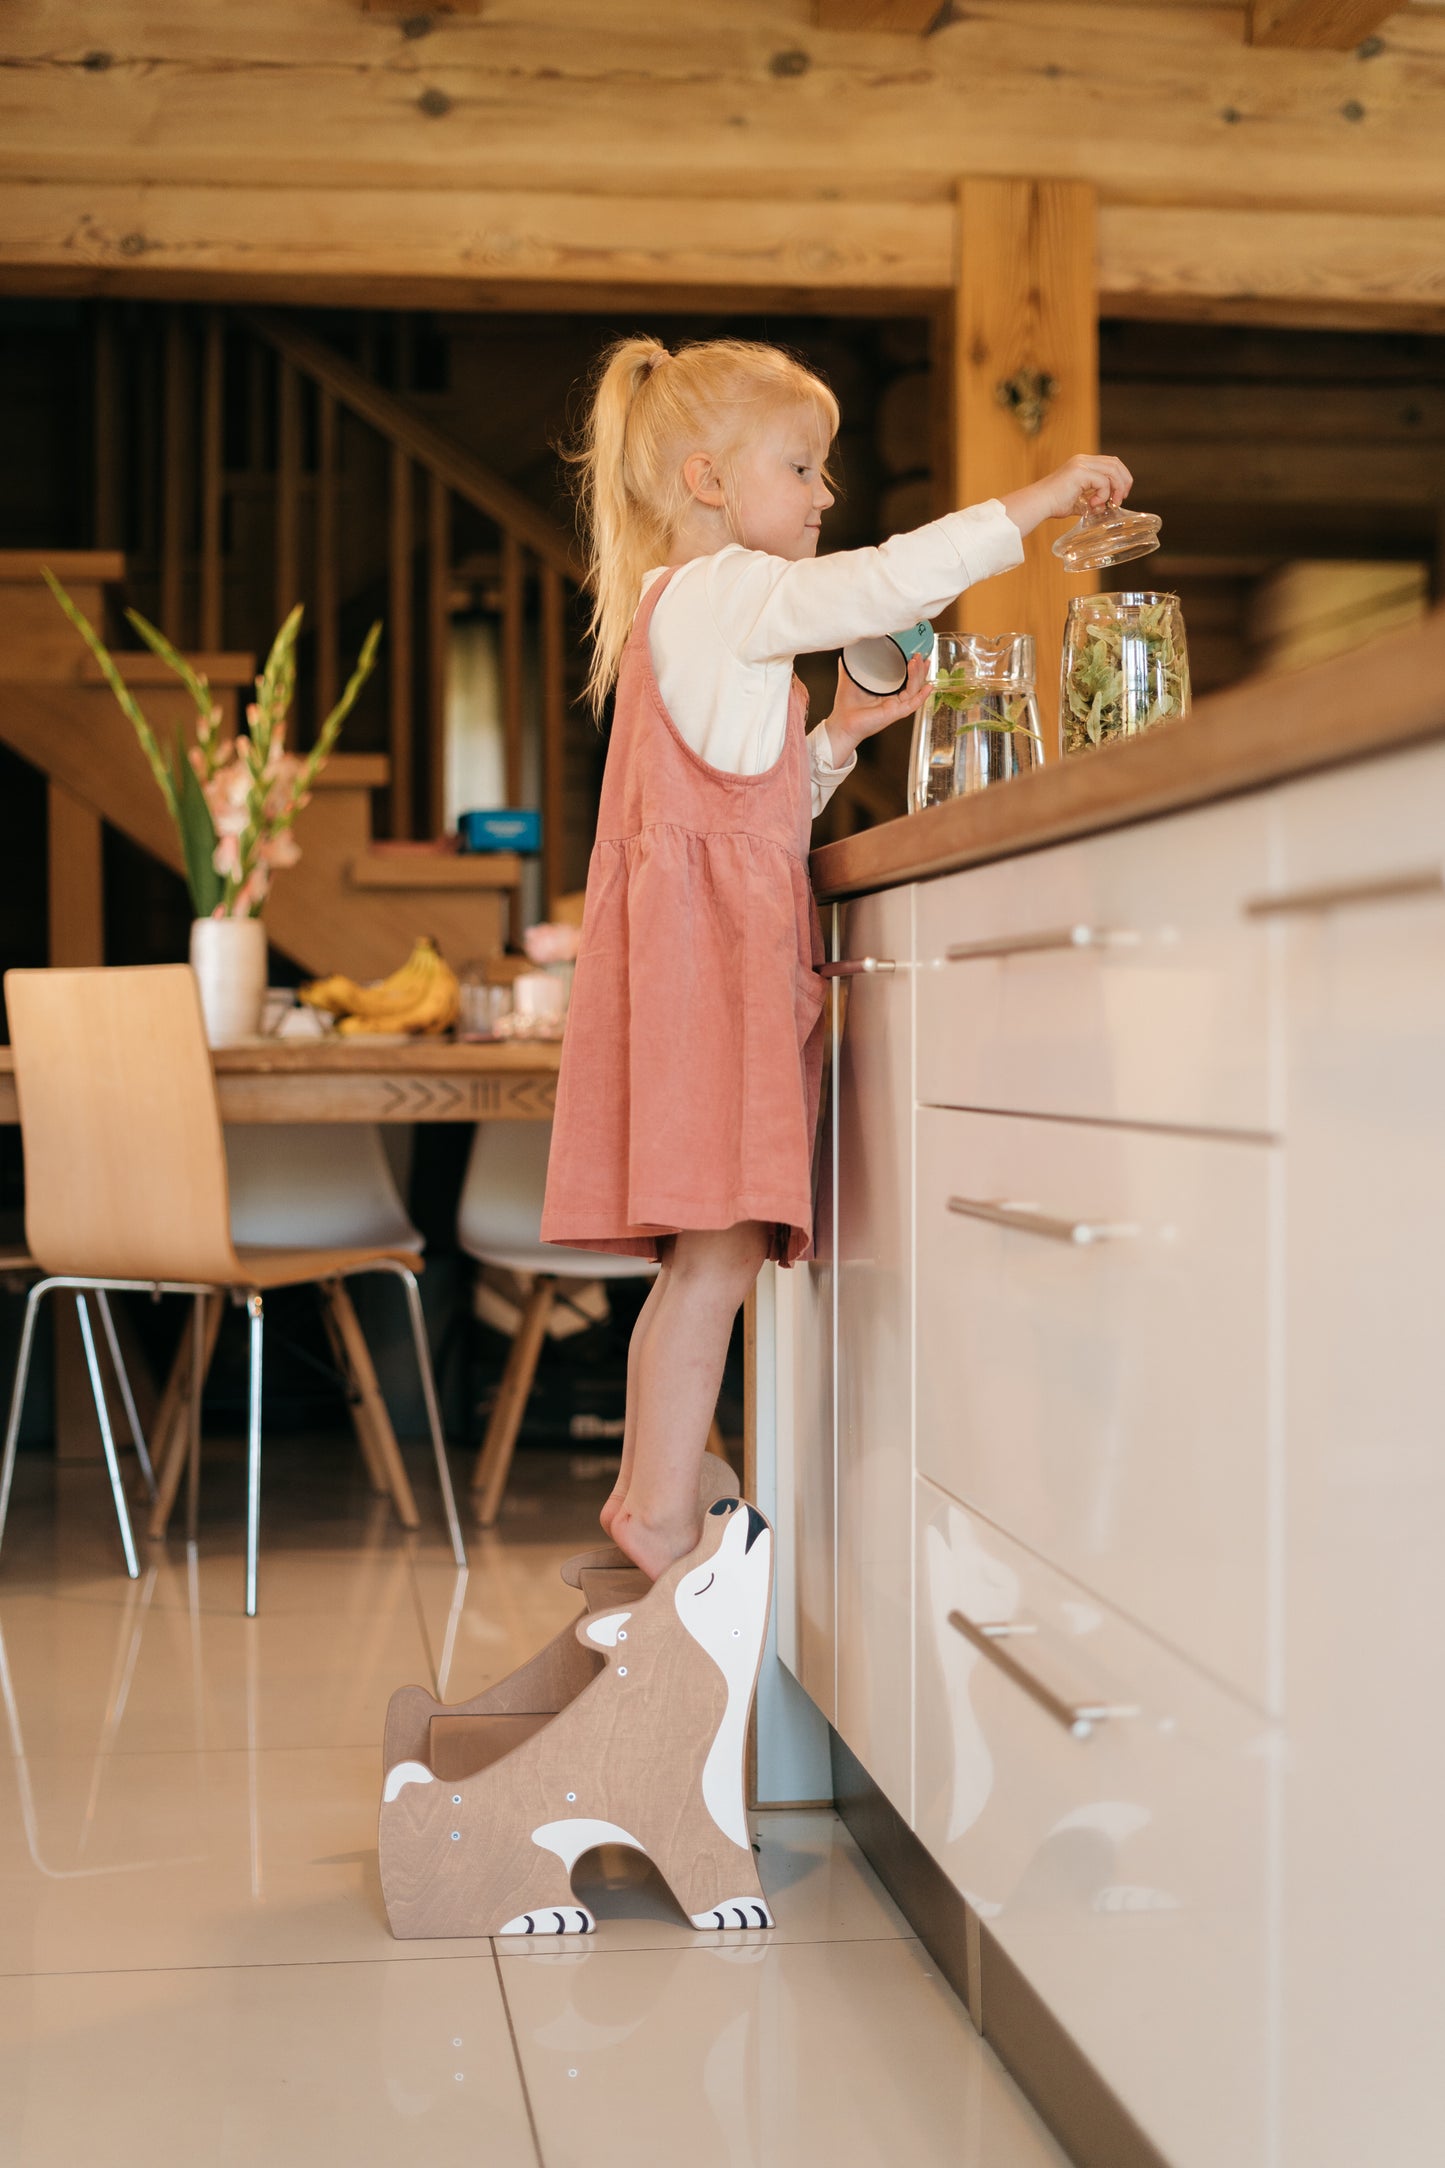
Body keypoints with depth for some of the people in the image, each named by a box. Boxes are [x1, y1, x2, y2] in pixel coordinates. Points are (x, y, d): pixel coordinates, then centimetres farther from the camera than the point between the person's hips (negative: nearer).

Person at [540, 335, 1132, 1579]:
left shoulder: (697, 614, 28)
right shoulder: (722, 591, -4)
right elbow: (883, 585, -18)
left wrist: (836, 736, 18)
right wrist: (1033, 503, -13)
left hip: (726, 948, 10)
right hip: (711, 945, -10)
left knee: (707, 1251, 8)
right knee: (724, 1244, -12)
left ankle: (646, 1502, 12)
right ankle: (665, 1522, -10)